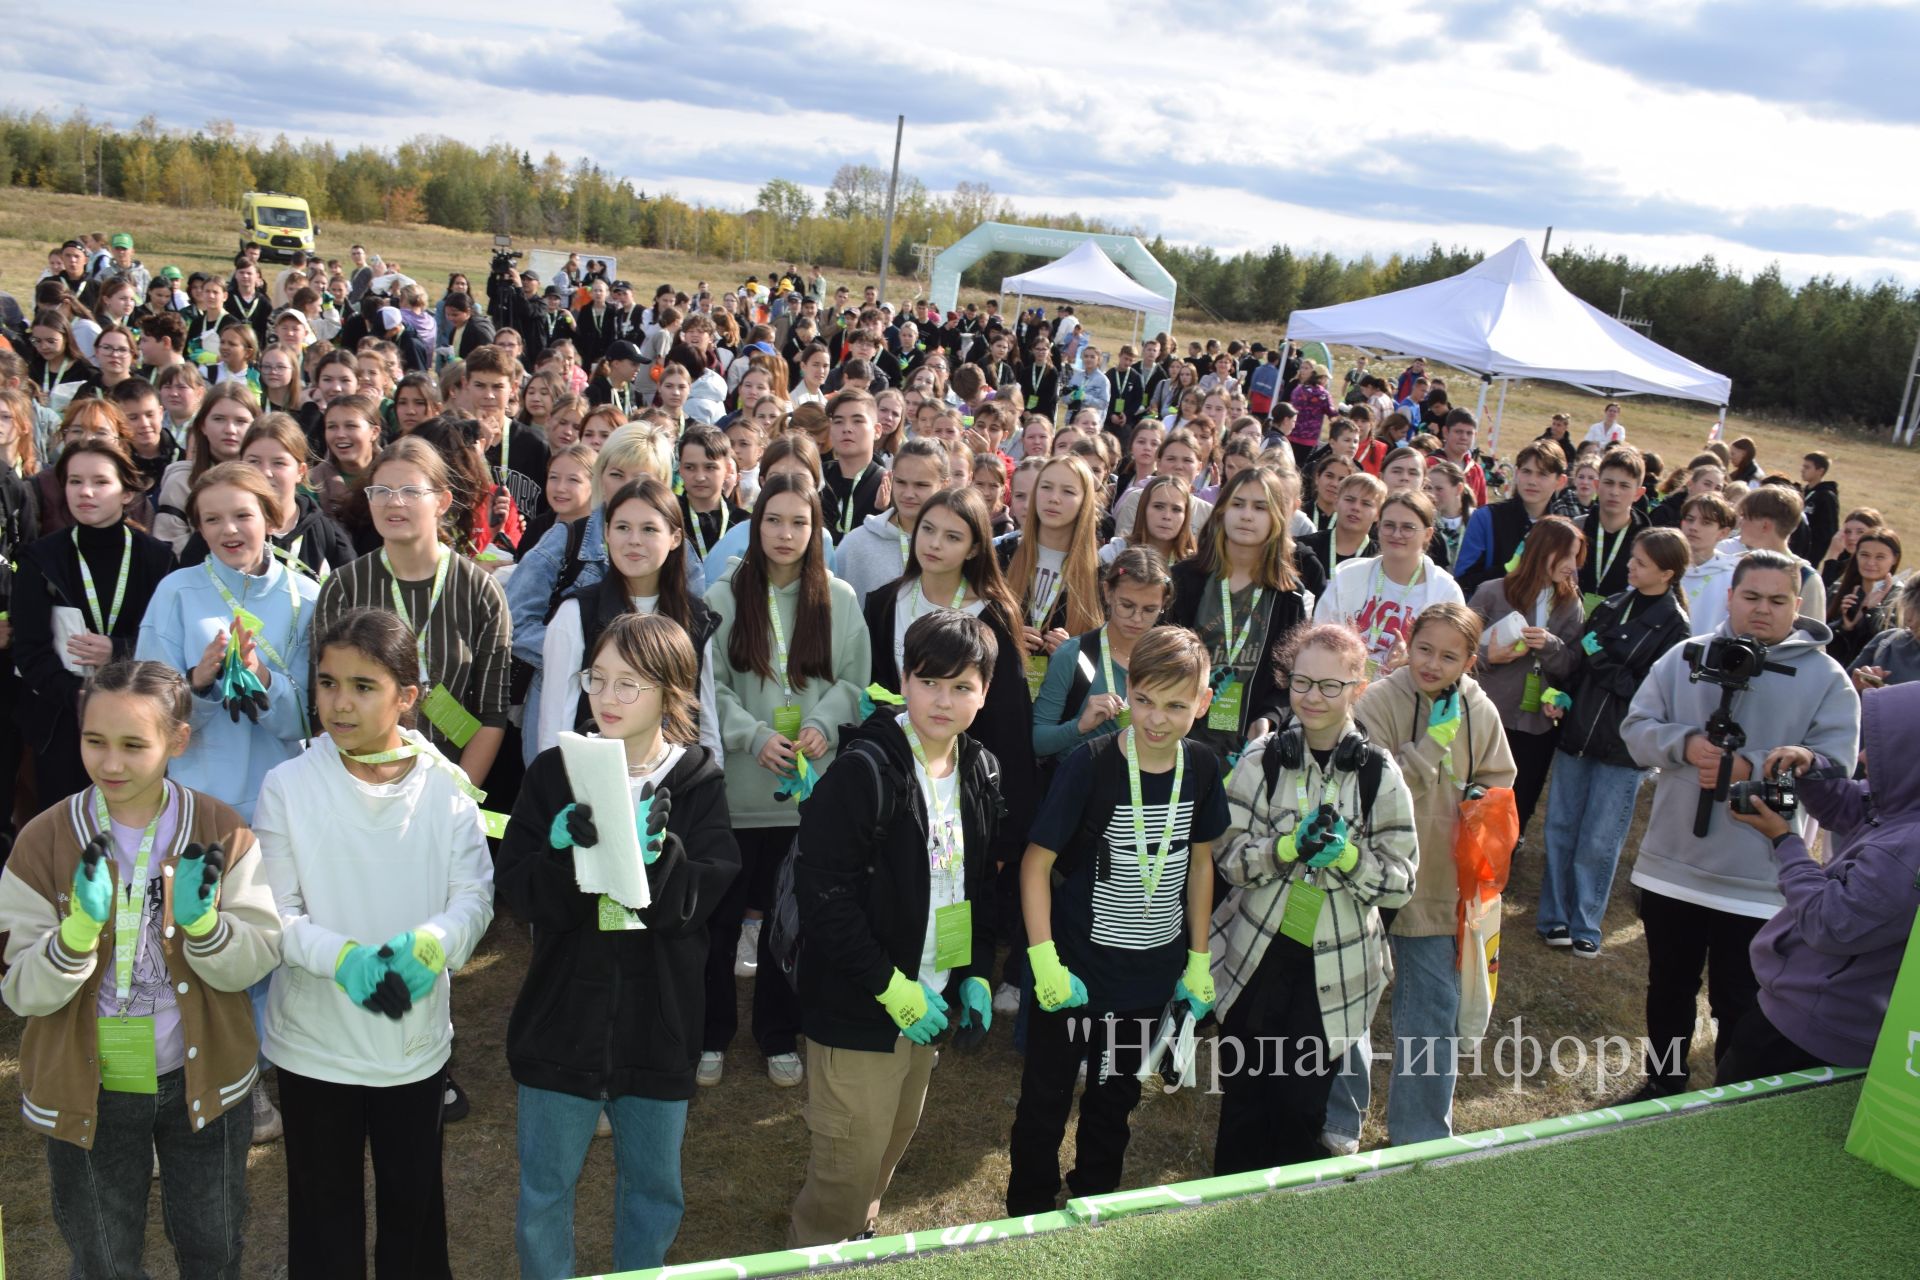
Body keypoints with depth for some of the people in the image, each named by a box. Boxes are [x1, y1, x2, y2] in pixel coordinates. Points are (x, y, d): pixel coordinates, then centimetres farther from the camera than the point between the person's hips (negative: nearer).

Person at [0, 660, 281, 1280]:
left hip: (204, 1081, 1)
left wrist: (201, 922, -29)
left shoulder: (222, 832, -10)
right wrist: (80, 927, -30)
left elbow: (253, 964, -10)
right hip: (89, 1091, 0)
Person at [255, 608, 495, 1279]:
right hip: (316, 1040, -1)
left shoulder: (446, 785, -8)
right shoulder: (288, 787, -11)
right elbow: (275, 914, -11)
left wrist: (427, 945, -29)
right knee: (325, 1204, 14)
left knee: (414, 1197, 18)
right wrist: (343, 958, -28)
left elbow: (474, 896, -9)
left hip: (416, 1038, 1)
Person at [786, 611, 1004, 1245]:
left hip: (930, 998, 7)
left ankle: (857, 1236, 44)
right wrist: (890, 985, -21)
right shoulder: (865, 769, -20)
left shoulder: (982, 773, 3)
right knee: (852, 1157, 2)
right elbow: (823, 890, -22)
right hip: (858, 1004, -7)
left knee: (897, 1136, 22)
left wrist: (976, 975, 5)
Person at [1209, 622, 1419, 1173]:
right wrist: (1291, 846, -22)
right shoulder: (1262, 758, -4)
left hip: (1334, 968, 0)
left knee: (1303, 1106, 10)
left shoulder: (1378, 774, -5)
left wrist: (1345, 855, -22)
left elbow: (1402, 881, -4)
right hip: (1257, 958, 0)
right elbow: (1230, 858, -5)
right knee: (1245, 1101, 10)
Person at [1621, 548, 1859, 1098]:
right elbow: (1636, 727, -1)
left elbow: (1833, 763, -12)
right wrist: (1685, 745, -20)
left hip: (1757, 883, -3)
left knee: (1740, 1008, 9)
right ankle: (1662, 1085, 40)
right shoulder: (1686, 658, 2)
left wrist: (1750, 768, -23)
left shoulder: (1825, 678, -4)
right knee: (1668, 990, 20)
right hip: (1671, 868, 3)